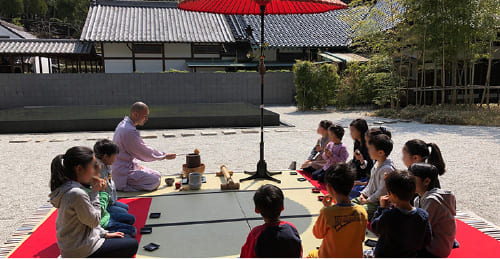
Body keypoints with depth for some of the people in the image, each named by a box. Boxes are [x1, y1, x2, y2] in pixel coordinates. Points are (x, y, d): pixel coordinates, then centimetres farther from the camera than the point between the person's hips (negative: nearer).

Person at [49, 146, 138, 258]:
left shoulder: (66, 188, 2)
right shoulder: (77, 194, -29)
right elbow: (94, 221, -16)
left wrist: (105, 233, 9)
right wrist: (95, 192, -12)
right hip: (81, 252, -9)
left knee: (127, 239, 19)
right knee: (133, 245, 1)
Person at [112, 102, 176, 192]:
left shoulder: (123, 124, 9)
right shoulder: (129, 131, -24)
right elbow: (145, 151, -15)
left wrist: (137, 165, 8)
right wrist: (164, 156, -3)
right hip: (123, 174, -10)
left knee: (157, 174, 12)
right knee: (156, 180, -17)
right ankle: (124, 187, -9)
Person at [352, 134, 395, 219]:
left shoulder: (387, 169, -24)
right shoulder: (377, 164, 7)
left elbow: (382, 191, -23)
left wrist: (368, 200, -16)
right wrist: (363, 193, 6)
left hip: (379, 203, -10)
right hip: (369, 197, 10)